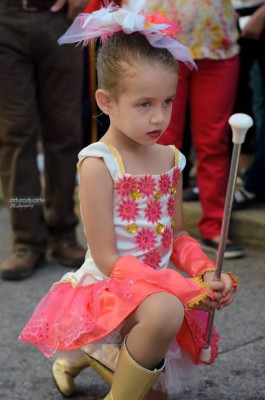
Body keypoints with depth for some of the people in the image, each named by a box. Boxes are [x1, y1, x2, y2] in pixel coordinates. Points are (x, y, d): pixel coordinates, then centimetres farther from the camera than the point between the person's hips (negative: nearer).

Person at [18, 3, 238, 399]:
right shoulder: (98, 164, -18)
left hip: (159, 288, 7)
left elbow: (177, 236, 10)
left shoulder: (170, 159, 1)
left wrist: (206, 272, -11)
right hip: (108, 288, -7)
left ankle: (82, 356, 40)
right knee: (164, 311, -39)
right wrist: (183, 288, -24)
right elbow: (108, 259, -19)